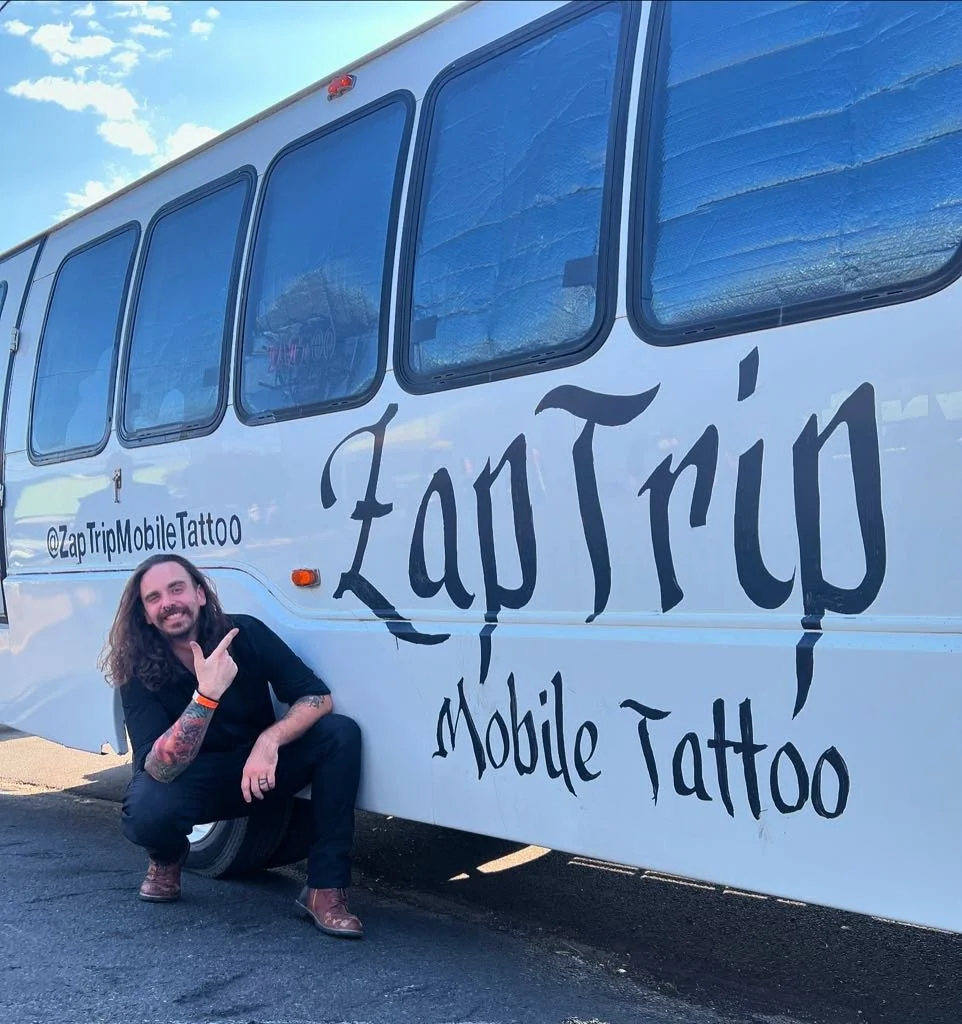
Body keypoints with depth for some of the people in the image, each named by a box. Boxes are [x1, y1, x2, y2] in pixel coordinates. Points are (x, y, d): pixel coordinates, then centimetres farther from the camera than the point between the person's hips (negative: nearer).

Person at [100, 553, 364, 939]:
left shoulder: (246, 633, -16)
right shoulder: (139, 672, -19)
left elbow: (318, 698, -17)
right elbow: (160, 770, -31)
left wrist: (269, 740, -36)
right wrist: (207, 694, -44)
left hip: (258, 771, 2)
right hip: (190, 784, -1)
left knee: (340, 733, -24)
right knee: (146, 813, -36)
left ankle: (325, 889, -20)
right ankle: (167, 858, 5)